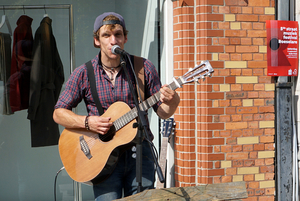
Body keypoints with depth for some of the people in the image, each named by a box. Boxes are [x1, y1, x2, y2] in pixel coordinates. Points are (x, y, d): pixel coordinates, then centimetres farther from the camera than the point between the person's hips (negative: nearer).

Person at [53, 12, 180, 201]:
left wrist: (172, 102, -16)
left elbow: (162, 112, 6)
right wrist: (88, 122, -12)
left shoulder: (144, 68, 2)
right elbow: (59, 113, 4)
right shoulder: (83, 74, 1)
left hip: (138, 150, 1)